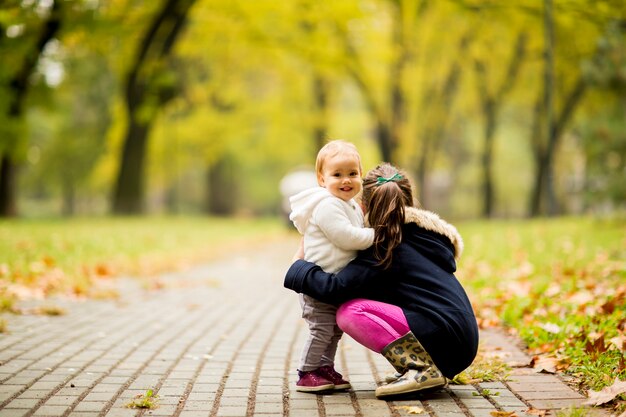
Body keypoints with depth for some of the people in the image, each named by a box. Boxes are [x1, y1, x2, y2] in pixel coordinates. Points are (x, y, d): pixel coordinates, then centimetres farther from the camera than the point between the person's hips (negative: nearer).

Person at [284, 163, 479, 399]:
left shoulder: (385, 249, -8)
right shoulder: (424, 235, 16)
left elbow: (335, 288, -17)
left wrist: (298, 266, 1)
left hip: (445, 341, -9)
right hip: (463, 342, 9)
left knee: (349, 312, -12)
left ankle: (423, 370, -15)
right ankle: (429, 368, 8)